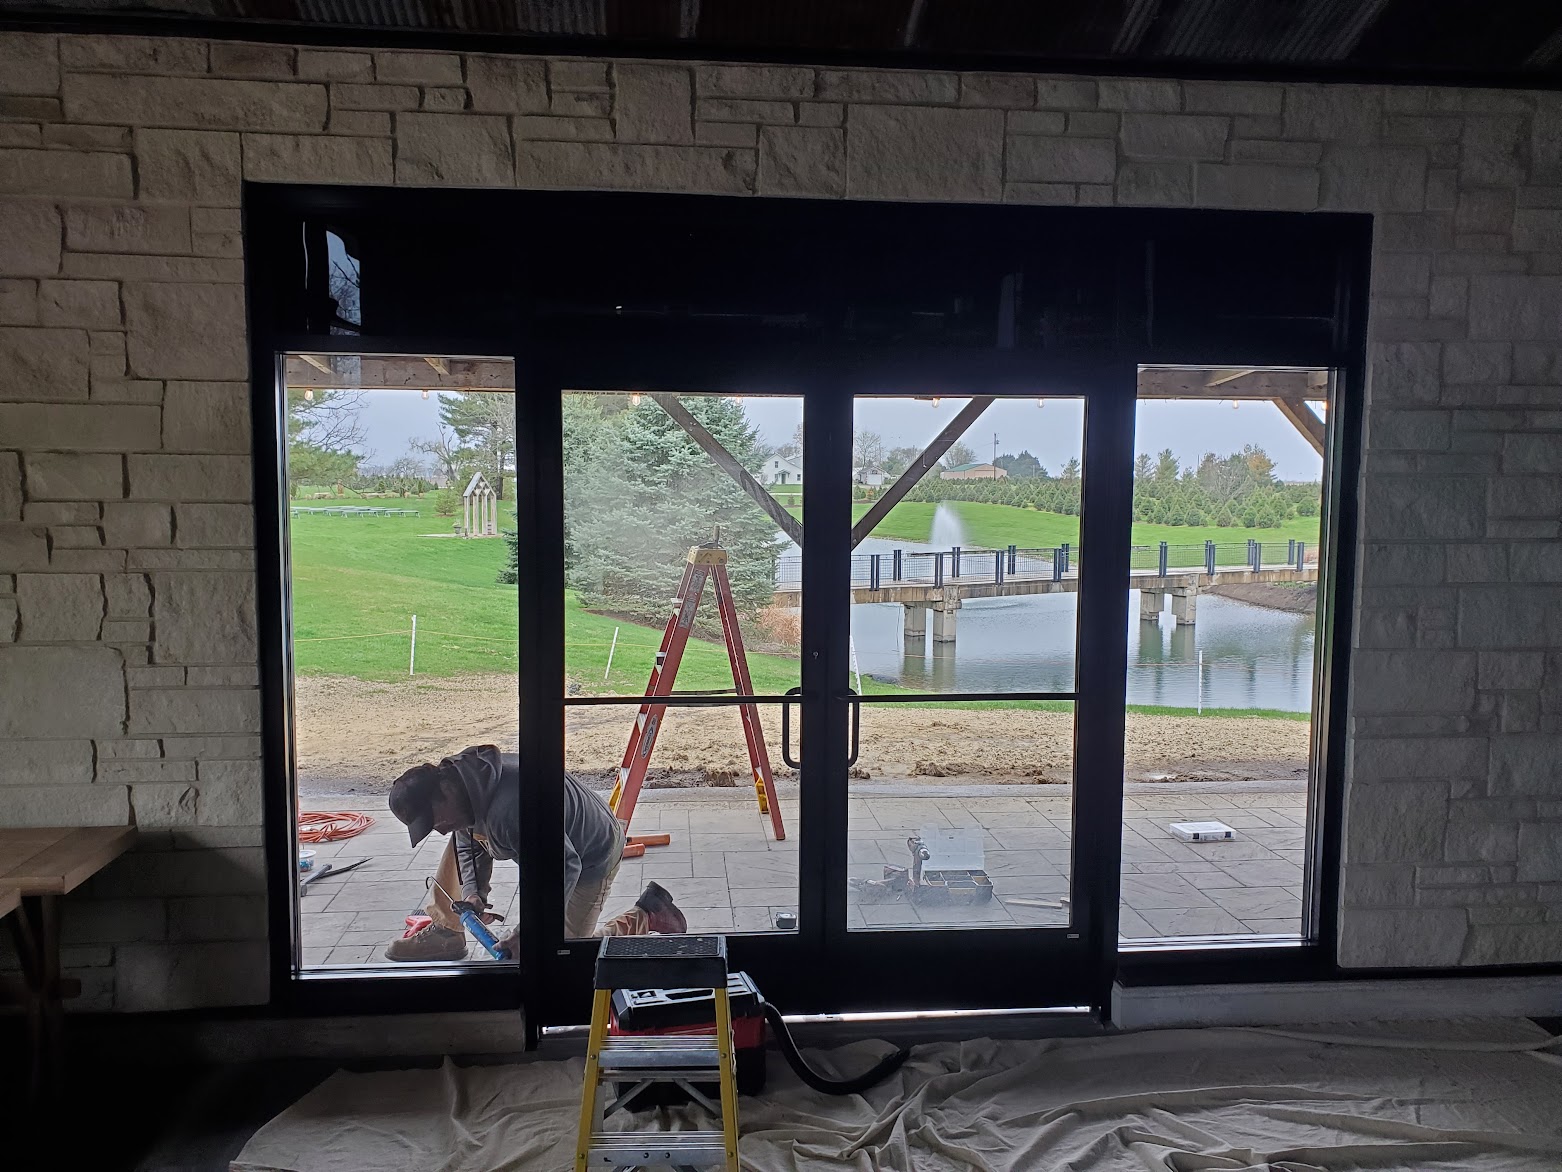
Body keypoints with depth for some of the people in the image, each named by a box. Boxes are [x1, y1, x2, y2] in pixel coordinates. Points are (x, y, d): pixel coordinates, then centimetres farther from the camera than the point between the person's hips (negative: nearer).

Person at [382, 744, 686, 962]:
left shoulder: (509, 810, -41)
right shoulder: (461, 777, -13)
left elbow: (564, 867, -35)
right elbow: (469, 841, 4)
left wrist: (522, 938, -30)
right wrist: (472, 892, -11)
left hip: (591, 855, -9)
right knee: (460, 844, 2)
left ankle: (647, 915, 11)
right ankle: (446, 933, 15)